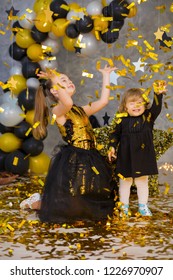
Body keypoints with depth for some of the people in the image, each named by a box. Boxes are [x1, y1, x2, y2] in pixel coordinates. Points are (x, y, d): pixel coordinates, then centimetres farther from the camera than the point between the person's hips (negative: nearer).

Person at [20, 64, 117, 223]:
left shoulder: (81, 110, 16)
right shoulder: (57, 110, -8)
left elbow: (104, 100, 11)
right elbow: (68, 103, -31)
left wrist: (106, 75, 18)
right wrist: (55, 81, -22)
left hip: (90, 161, 8)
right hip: (71, 162, -8)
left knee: (92, 206, 15)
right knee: (65, 209, -5)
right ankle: (34, 202, 25)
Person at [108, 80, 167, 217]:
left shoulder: (148, 117, -4)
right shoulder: (122, 120, -5)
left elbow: (156, 108, -19)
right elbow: (114, 134, 2)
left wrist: (158, 94, -32)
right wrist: (112, 147, -7)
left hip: (143, 156, 1)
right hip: (126, 157, -1)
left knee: (142, 181, 13)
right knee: (125, 181, 10)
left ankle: (143, 206, 25)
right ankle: (124, 206, 21)